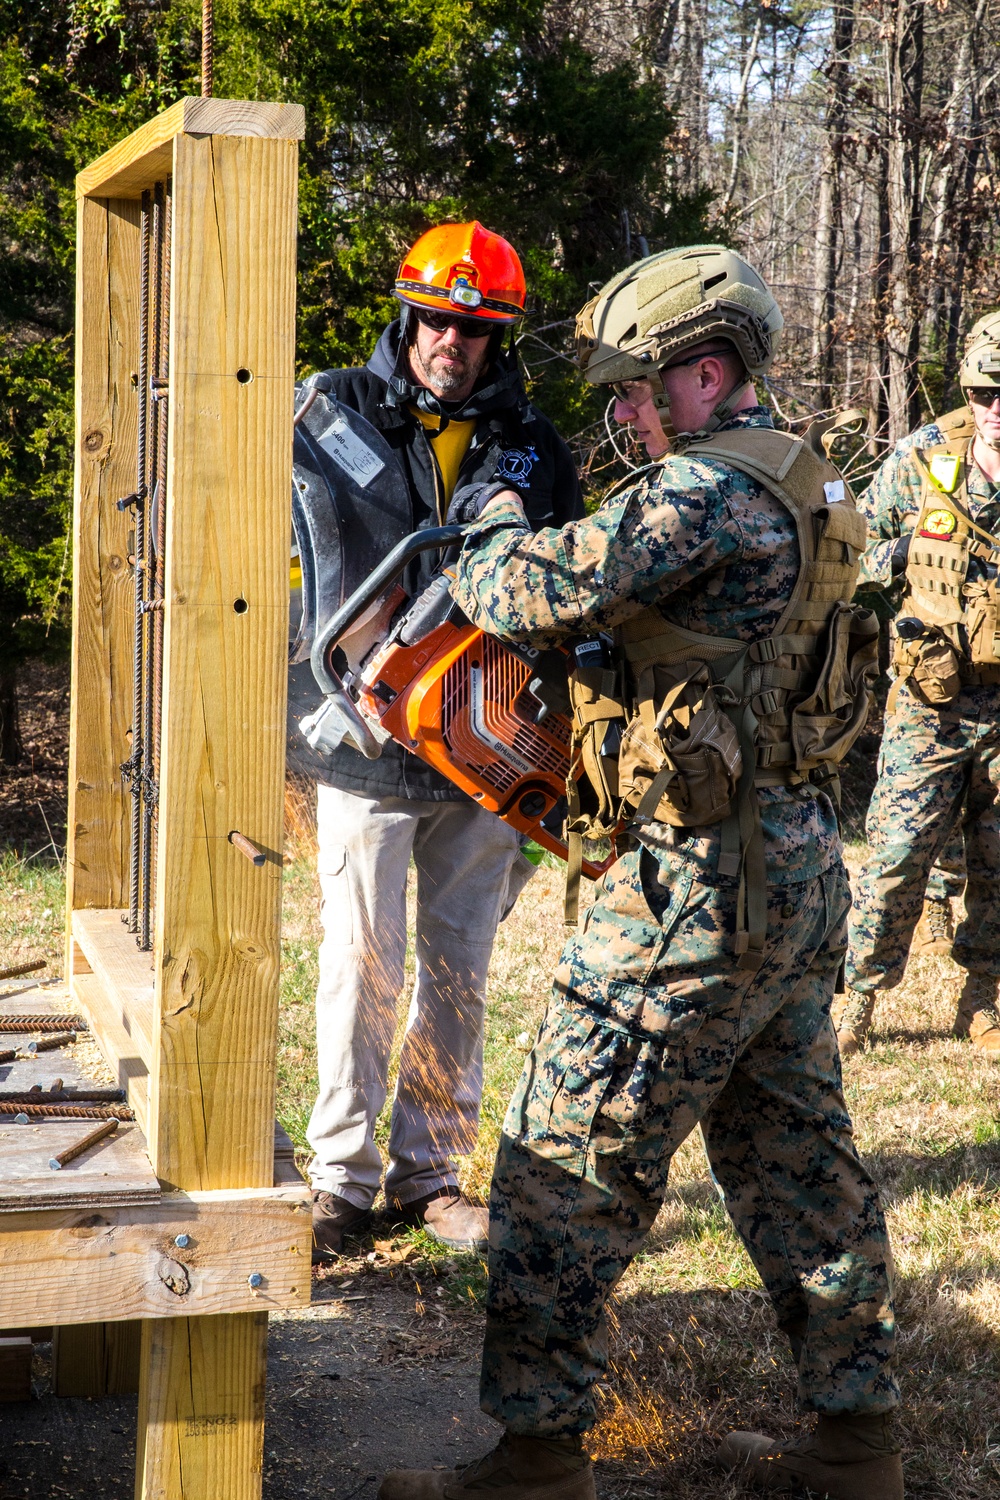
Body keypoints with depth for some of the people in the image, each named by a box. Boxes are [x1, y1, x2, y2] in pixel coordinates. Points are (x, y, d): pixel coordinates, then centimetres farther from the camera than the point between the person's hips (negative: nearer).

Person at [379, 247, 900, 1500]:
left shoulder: (711, 488, -17)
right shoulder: (802, 485, 14)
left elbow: (537, 594, -21)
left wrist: (495, 526, 0)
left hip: (706, 880, -10)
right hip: (800, 871, 10)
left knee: (567, 1165, -2)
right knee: (798, 1161, 17)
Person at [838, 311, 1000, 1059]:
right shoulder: (924, 456, -5)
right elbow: (866, 533, 12)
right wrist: (889, 557, -7)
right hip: (932, 696, 0)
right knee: (899, 851, -2)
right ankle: (861, 996, 13)